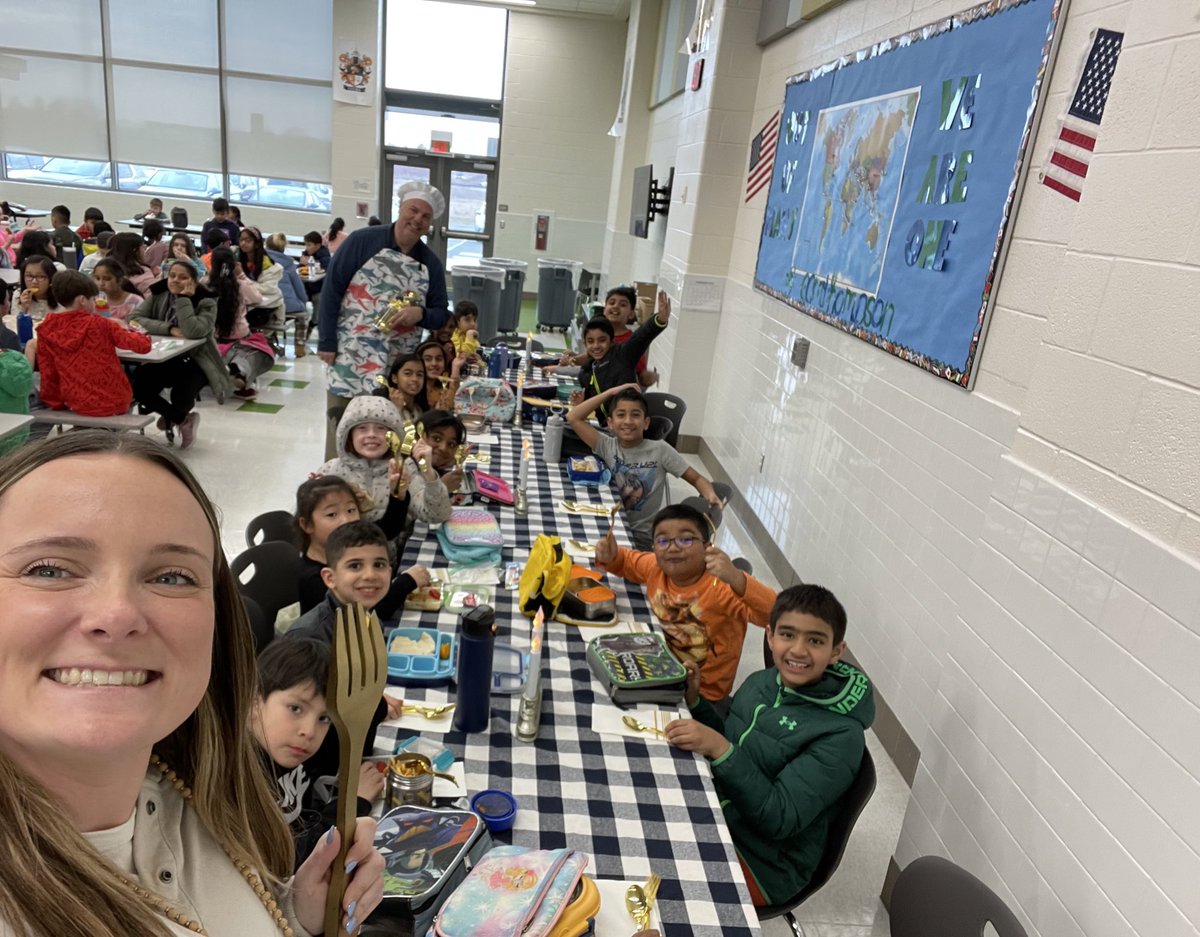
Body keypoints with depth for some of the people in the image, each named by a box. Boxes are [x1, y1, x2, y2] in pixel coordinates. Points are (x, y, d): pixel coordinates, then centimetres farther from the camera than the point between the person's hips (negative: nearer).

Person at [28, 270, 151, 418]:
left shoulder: (46, 329, -3)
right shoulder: (99, 324, -12)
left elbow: (48, 374, 2)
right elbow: (143, 345, -11)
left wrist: (56, 402, 16)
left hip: (78, 405, 3)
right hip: (114, 402, -3)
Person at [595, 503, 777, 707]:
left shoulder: (721, 587, -27)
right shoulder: (655, 567, -8)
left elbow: (772, 612, -40)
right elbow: (627, 560, 13)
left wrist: (736, 579, -56)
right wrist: (610, 556, -10)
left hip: (702, 693, -6)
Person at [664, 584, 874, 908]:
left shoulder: (841, 735, -20)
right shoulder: (760, 682, -1)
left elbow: (780, 819, -25)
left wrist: (720, 749, -34)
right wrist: (694, 700, -6)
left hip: (763, 863, -6)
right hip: (711, 819, 6)